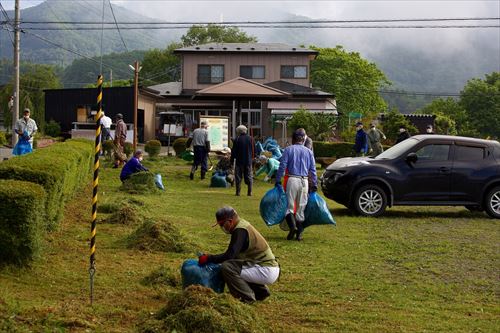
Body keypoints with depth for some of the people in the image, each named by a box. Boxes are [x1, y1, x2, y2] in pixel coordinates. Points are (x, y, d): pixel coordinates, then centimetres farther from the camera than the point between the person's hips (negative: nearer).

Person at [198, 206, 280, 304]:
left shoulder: (240, 231, -18)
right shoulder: (243, 224, 11)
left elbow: (229, 255, -23)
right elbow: (233, 254, 19)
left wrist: (208, 258, -16)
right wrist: (213, 258, 13)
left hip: (267, 271, -10)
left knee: (227, 267, -20)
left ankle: (248, 298, -9)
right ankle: (261, 291, 26)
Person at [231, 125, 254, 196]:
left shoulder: (237, 139, -8)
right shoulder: (250, 139, 2)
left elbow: (233, 151, -5)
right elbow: (252, 150, 9)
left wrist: (232, 160, 3)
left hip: (239, 161, -3)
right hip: (248, 161, 3)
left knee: (238, 177, 4)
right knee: (249, 176, 8)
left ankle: (238, 192, 2)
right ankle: (249, 192, 5)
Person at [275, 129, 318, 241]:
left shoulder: (288, 150, 3)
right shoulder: (309, 152, 11)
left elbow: (282, 166, -3)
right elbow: (313, 170, 10)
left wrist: (278, 181, 0)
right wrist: (315, 184, 14)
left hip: (292, 180, -3)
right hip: (304, 181, 3)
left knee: (289, 205, 1)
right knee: (301, 207, 8)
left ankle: (292, 226, -23)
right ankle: (299, 233, 7)